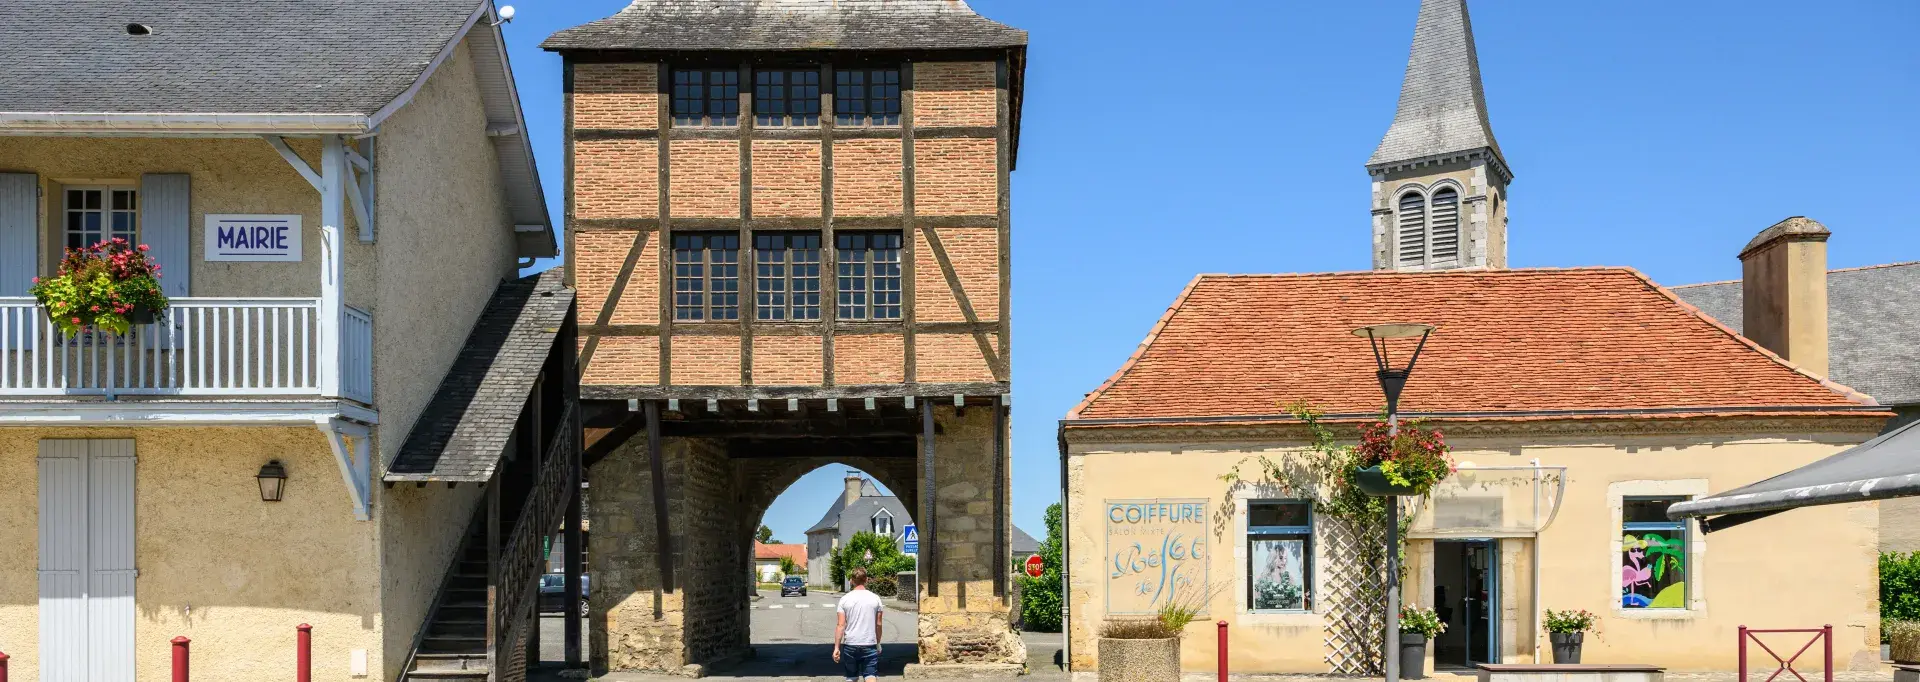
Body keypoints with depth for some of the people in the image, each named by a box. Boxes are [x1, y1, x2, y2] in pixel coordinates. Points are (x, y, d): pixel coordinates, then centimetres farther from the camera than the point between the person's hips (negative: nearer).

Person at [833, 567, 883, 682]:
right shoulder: (875, 598, 0)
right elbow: (878, 624, 5)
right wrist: (878, 643, 18)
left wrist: (836, 647, -2)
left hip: (850, 645, 0)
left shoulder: (845, 599, -3)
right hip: (869, 645, 0)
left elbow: (841, 625, -6)